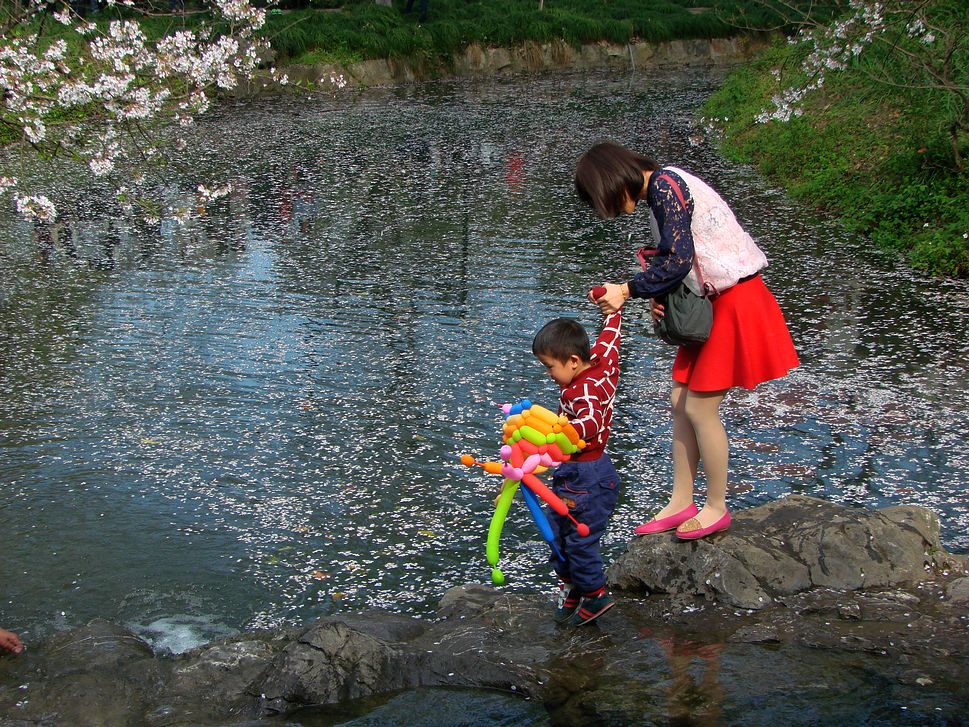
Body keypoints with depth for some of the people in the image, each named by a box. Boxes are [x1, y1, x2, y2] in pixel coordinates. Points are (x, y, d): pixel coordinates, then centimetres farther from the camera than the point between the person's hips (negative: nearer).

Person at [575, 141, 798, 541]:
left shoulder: (665, 186, -17)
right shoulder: (661, 189, 12)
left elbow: (677, 260, -23)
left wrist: (628, 291, -14)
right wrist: (658, 298, -1)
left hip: (735, 302, -10)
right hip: (714, 302, 10)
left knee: (700, 408, -3)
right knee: (681, 402, 10)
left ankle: (716, 508, 11)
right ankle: (681, 503, 17)